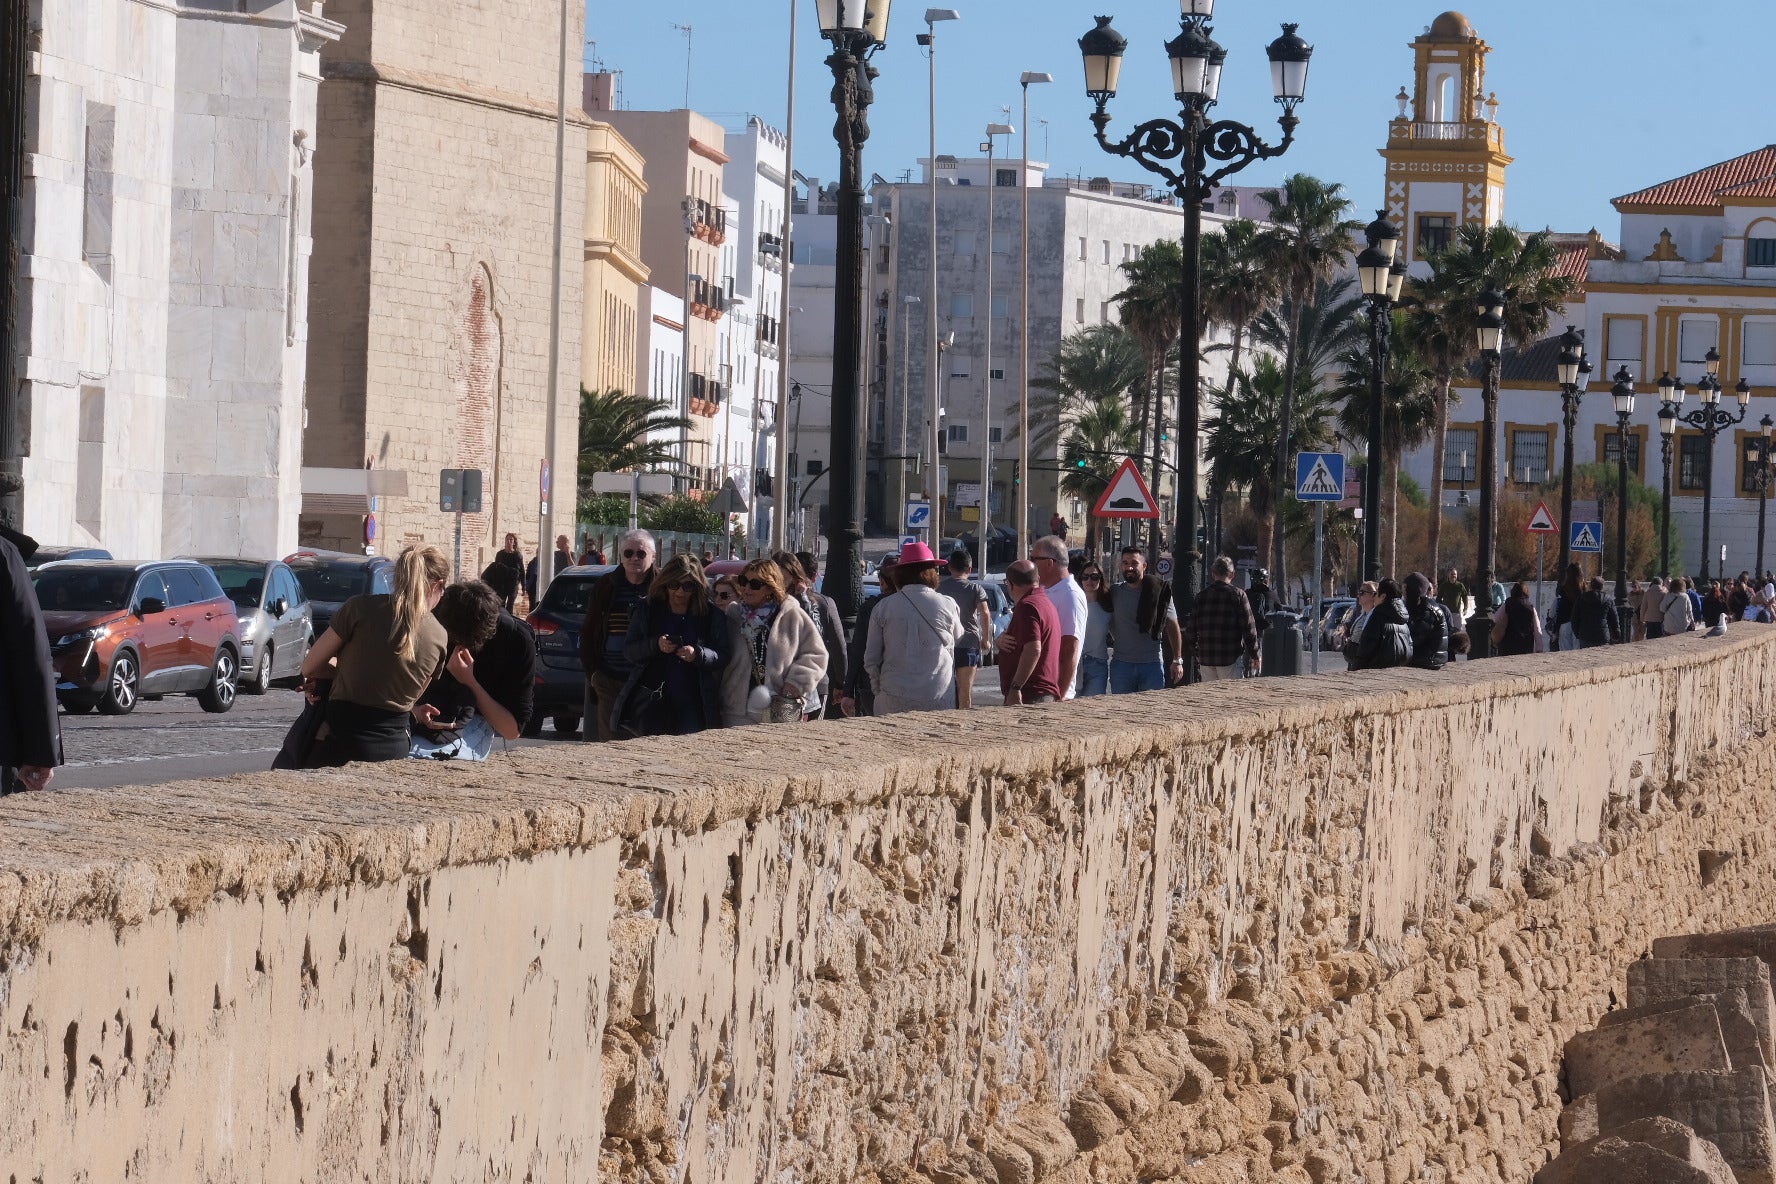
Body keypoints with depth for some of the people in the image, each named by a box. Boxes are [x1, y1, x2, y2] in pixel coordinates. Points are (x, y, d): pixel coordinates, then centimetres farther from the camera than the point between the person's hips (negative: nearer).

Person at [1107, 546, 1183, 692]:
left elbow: (1173, 628, 5)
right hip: (1121, 663, 2)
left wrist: (1177, 661, 2)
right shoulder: (1114, 593, 5)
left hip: (1152, 664, -2)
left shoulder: (1160, 592, 0)